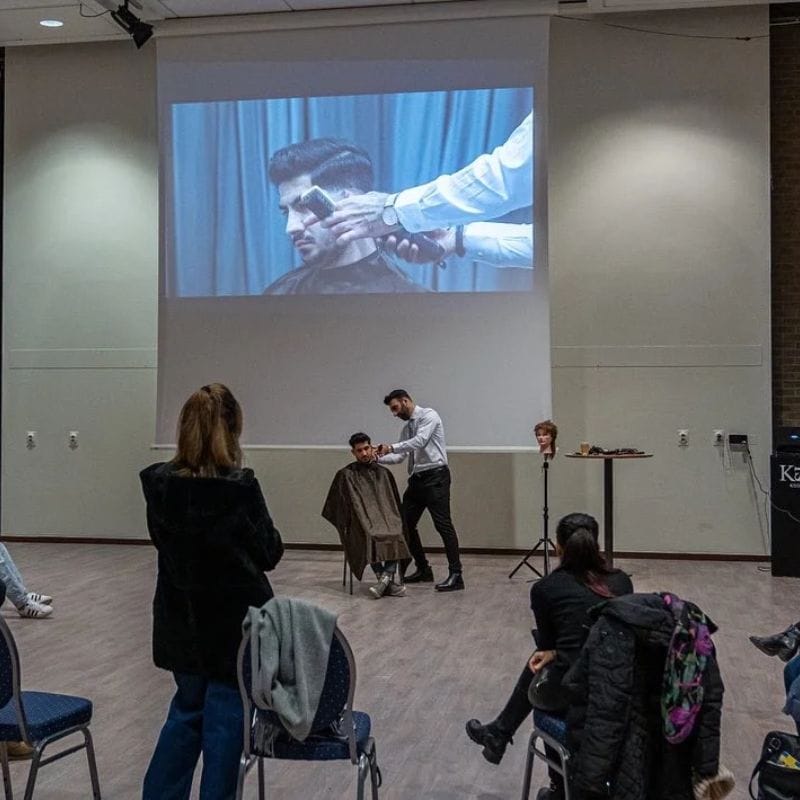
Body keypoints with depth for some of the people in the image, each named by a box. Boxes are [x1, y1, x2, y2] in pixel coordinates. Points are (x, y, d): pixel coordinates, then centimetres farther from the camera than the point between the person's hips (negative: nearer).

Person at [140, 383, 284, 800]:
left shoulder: (158, 483, -7)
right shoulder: (240, 486, -21)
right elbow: (269, 553, -9)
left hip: (181, 620, 5)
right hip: (236, 620, -5)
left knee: (188, 708, 22)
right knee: (225, 718, 9)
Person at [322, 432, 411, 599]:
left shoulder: (383, 473, 20)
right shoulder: (346, 475, 11)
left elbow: (394, 504, 21)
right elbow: (342, 507, 7)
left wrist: (394, 521, 4)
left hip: (385, 519, 2)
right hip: (361, 522, -2)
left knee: (396, 535, -33)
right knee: (370, 537, -36)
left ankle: (385, 578, -40)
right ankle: (393, 581, -37)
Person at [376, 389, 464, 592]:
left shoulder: (429, 415, -7)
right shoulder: (407, 427, 18)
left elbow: (420, 441, -22)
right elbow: (400, 456, 14)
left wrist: (392, 447, -22)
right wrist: (379, 458, -1)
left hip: (435, 476, -9)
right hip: (416, 479, 9)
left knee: (443, 524, -11)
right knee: (406, 524, 9)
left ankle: (455, 575, -8)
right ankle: (423, 570, 21)